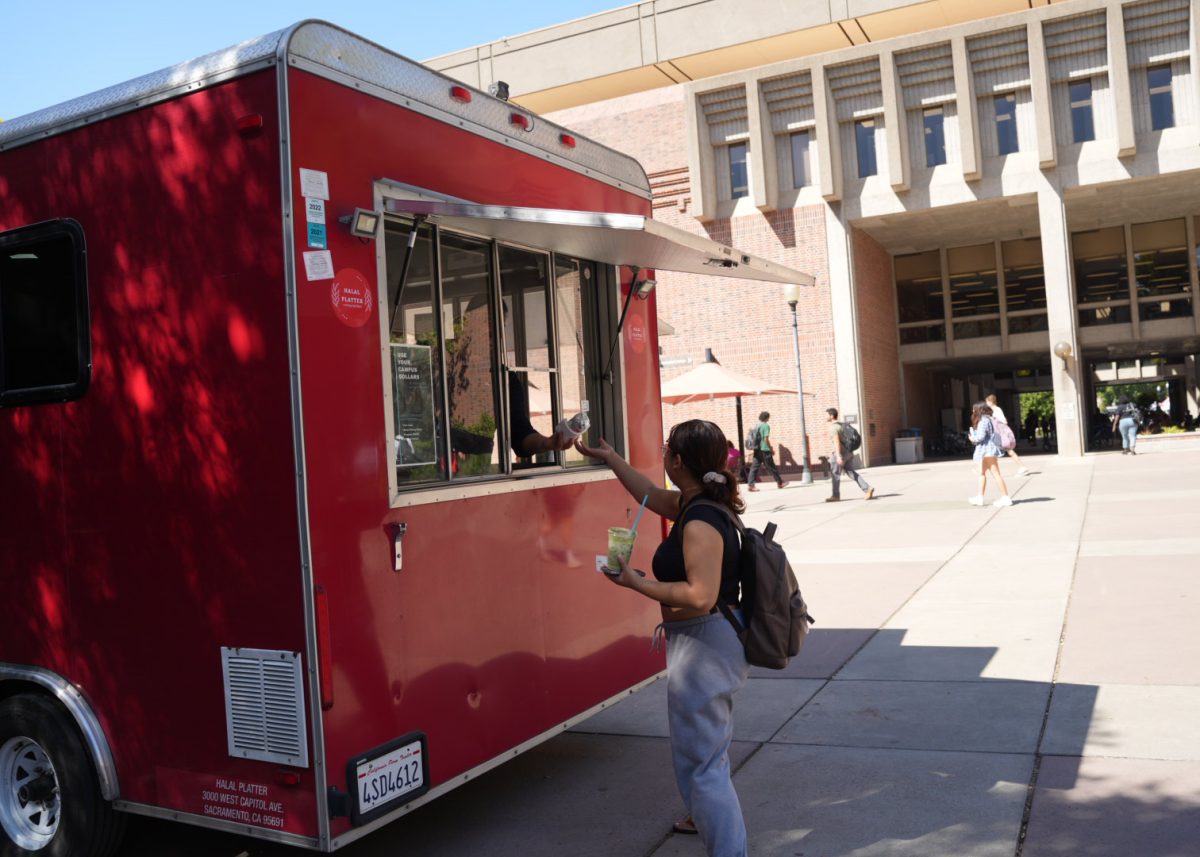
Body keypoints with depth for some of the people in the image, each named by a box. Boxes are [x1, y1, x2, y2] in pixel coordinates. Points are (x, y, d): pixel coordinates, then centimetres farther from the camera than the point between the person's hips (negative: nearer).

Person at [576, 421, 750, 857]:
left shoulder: (700, 523, -26)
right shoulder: (693, 505, 4)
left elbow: (701, 596, -32)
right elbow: (653, 495, 23)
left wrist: (637, 583, -23)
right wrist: (610, 458, 26)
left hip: (705, 643, -11)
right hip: (713, 641, 11)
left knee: (699, 758, -1)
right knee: (709, 742, 31)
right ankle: (708, 816, 54)